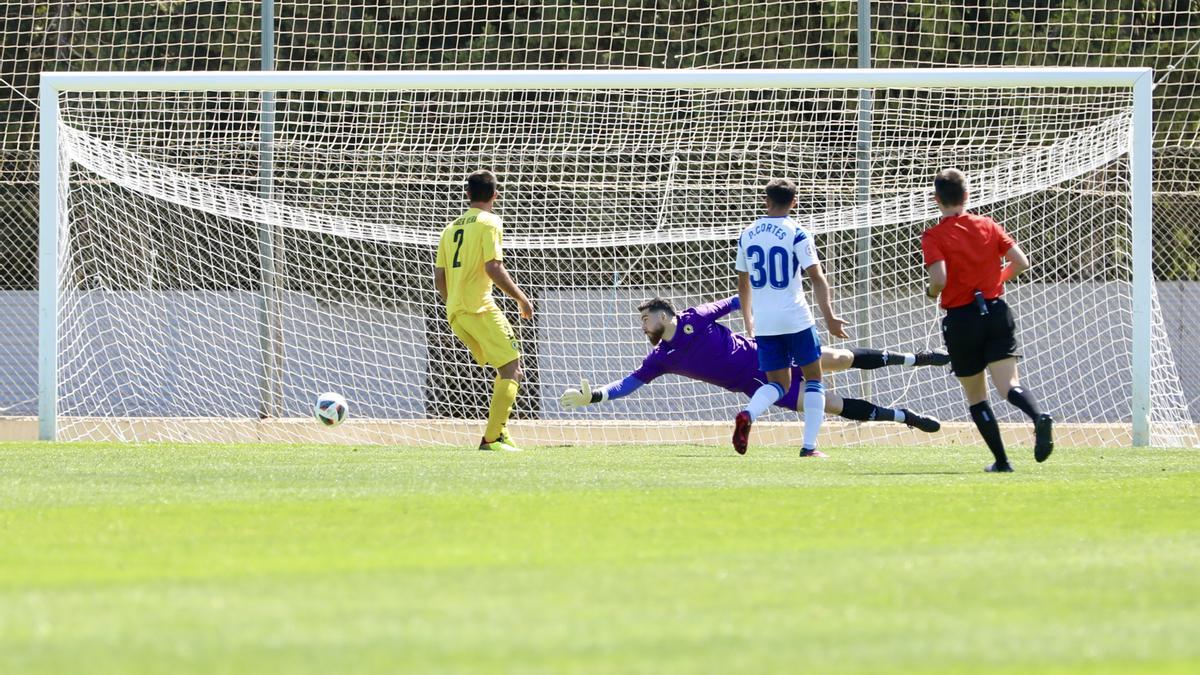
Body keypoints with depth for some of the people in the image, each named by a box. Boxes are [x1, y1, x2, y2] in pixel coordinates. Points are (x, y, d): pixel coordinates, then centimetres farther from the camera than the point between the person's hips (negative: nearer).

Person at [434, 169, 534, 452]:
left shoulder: (451, 228, 18)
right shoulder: (490, 223, -4)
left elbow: (439, 278, 16)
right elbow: (493, 267, -15)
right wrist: (521, 298, -7)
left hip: (455, 313, 8)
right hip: (480, 308, -8)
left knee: (507, 369, 17)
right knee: (511, 370, -6)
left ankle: (499, 433, 10)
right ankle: (493, 438, -17)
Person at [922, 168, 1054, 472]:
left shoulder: (933, 237, -6)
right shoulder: (988, 226, 6)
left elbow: (940, 279, -20)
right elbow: (1021, 262, 3)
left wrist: (932, 293, 3)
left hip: (961, 320, -2)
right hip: (997, 313, 2)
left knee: (975, 396, 12)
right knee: (1009, 385, -10)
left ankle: (1001, 460, 8)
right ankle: (1039, 417, -41)